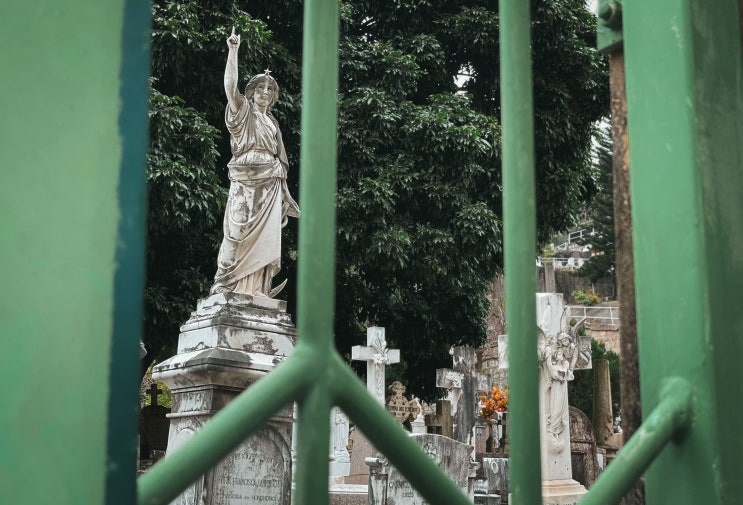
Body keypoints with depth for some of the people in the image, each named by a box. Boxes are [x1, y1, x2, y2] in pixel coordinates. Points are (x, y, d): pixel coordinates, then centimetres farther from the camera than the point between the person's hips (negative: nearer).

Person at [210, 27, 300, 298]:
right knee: (238, 232, -12)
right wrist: (233, 51, -18)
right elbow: (230, 86, -13)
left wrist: (284, 191, 16)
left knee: (265, 236, -1)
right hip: (245, 181, -5)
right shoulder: (243, 111, 6)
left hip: (270, 184, 5)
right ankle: (223, 285, -11)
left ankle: (258, 291, -2)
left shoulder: (272, 122, 21)